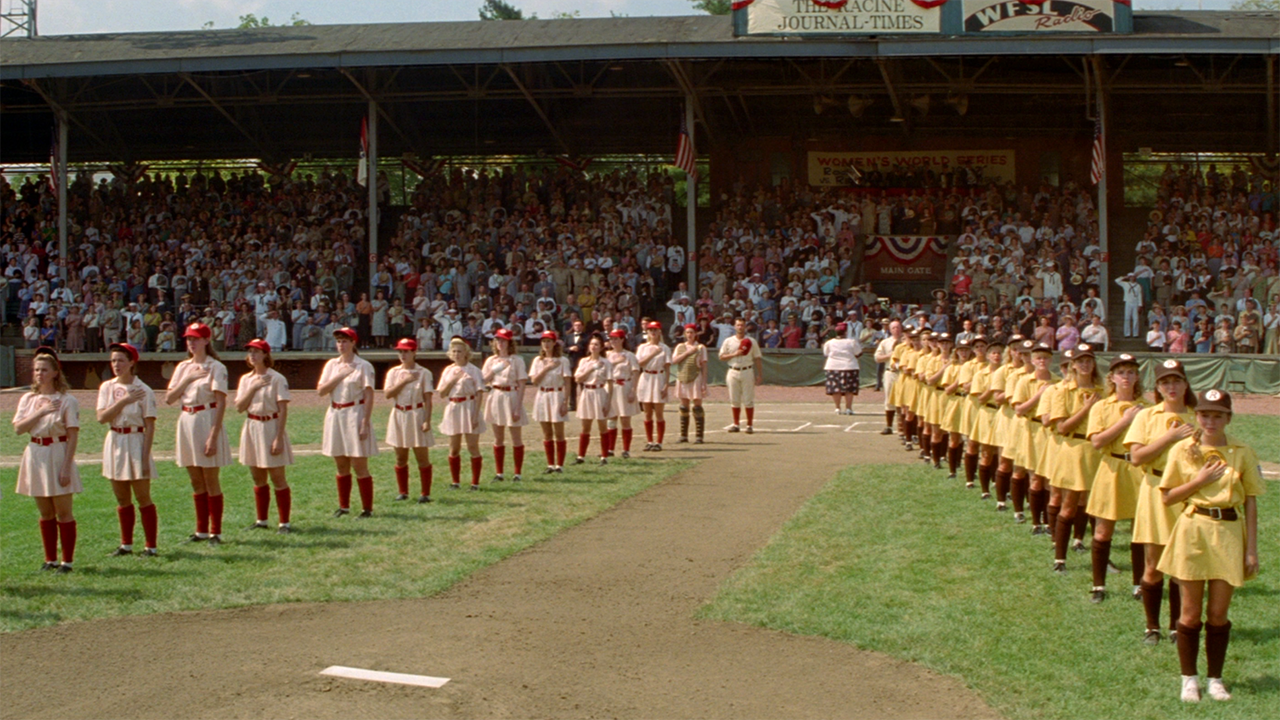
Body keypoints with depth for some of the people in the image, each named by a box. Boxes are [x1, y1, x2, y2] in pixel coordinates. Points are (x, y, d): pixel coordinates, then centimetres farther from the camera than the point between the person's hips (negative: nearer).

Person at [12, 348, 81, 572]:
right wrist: (41, 411, -15)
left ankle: (67, 560, 6)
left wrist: (67, 467, -16)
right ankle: (50, 559, 19)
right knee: (45, 513, 11)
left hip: (58, 455, -5)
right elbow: (18, 428, -5)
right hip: (36, 455, 5)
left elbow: (73, 436, -10)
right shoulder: (28, 399, 7)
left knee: (63, 512, 0)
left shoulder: (67, 400, -8)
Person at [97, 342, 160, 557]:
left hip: (135, 442, -5)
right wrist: (124, 401, -18)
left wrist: (145, 457, -14)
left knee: (143, 497, -1)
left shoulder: (143, 390, -9)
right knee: (122, 499, 12)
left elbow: (150, 426, -9)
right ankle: (126, 544, 22)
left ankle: (150, 545, 5)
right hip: (114, 443, 5)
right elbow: (102, 417, -8)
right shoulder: (107, 388, 4)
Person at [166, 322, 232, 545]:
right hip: (186, 422, 6)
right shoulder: (183, 367, 12)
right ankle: (201, 530, 18)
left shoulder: (216, 367, -7)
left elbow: (221, 403, -13)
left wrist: (213, 435, -20)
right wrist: (188, 379, -9)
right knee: (196, 482, 11)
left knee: (211, 480, -2)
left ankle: (215, 532, 3)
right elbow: (169, 398, 4)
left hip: (207, 420, -6)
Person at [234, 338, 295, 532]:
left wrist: (278, 438, -18)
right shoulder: (246, 379, 8)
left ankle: (284, 522, 1)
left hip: (271, 427, -6)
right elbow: (239, 407, 0)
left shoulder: (277, 379, -9)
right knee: (258, 479, 13)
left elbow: (283, 409, -12)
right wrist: (253, 387, -12)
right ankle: (261, 520, 23)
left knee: (277, 478, -4)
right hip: (251, 428, 6)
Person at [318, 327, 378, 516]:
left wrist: (365, 423, -16)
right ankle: (343, 506, 20)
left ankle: (367, 508, 1)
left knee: (360, 466, -4)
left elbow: (369, 396, -9)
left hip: (355, 414, -5)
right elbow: (321, 390, 0)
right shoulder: (332, 365, 10)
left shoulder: (363, 366, -5)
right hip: (335, 415, 5)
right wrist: (340, 375, -11)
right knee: (341, 466, 11)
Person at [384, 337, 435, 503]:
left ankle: (425, 493, 2)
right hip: (399, 416, 4)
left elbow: (428, 399, -6)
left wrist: (427, 420, -14)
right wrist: (404, 381, -14)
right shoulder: (393, 372, 6)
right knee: (400, 457, 9)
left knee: (422, 457, -2)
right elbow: (387, 393, -7)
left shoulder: (424, 373, -3)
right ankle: (402, 492, 18)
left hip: (417, 415, -4)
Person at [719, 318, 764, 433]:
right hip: (733, 372, 1)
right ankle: (736, 425, 12)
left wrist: (760, 375, -2)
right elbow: (722, 356, 4)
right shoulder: (728, 341, 7)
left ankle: (750, 425, 3)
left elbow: (757, 359, 5)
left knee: (748, 400, -3)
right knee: (734, 400, 5)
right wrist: (734, 354, -11)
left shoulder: (751, 342, 4)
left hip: (747, 371, -1)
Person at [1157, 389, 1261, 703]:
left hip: (1228, 534, 1)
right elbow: (1167, 497, 1)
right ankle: (1189, 679, 17)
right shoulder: (1182, 450, -2)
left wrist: (1251, 549, -1)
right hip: (1192, 531, 0)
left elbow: (1250, 503, 2)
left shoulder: (1242, 453, -1)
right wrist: (1200, 481, -13)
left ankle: (1215, 678, 19)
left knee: (1218, 613, 6)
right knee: (1191, 613, 5)